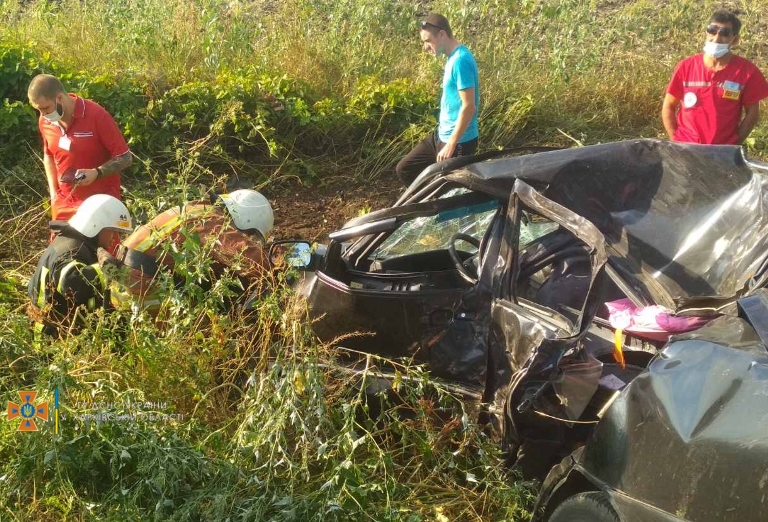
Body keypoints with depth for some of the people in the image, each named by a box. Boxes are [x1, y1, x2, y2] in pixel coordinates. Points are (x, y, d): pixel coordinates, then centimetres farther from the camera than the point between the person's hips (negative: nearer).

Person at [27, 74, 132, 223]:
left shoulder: (96, 116, -18)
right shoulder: (45, 121, -1)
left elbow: (125, 158, -12)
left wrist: (97, 173, -27)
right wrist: (53, 192, 8)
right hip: (65, 202, 5)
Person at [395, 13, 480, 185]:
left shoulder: (461, 60, -20)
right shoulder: (453, 58, 10)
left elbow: (469, 106, -24)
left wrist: (451, 144, -23)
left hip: (459, 141, -10)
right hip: (442, 135, 10)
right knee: (405, 169, 13)